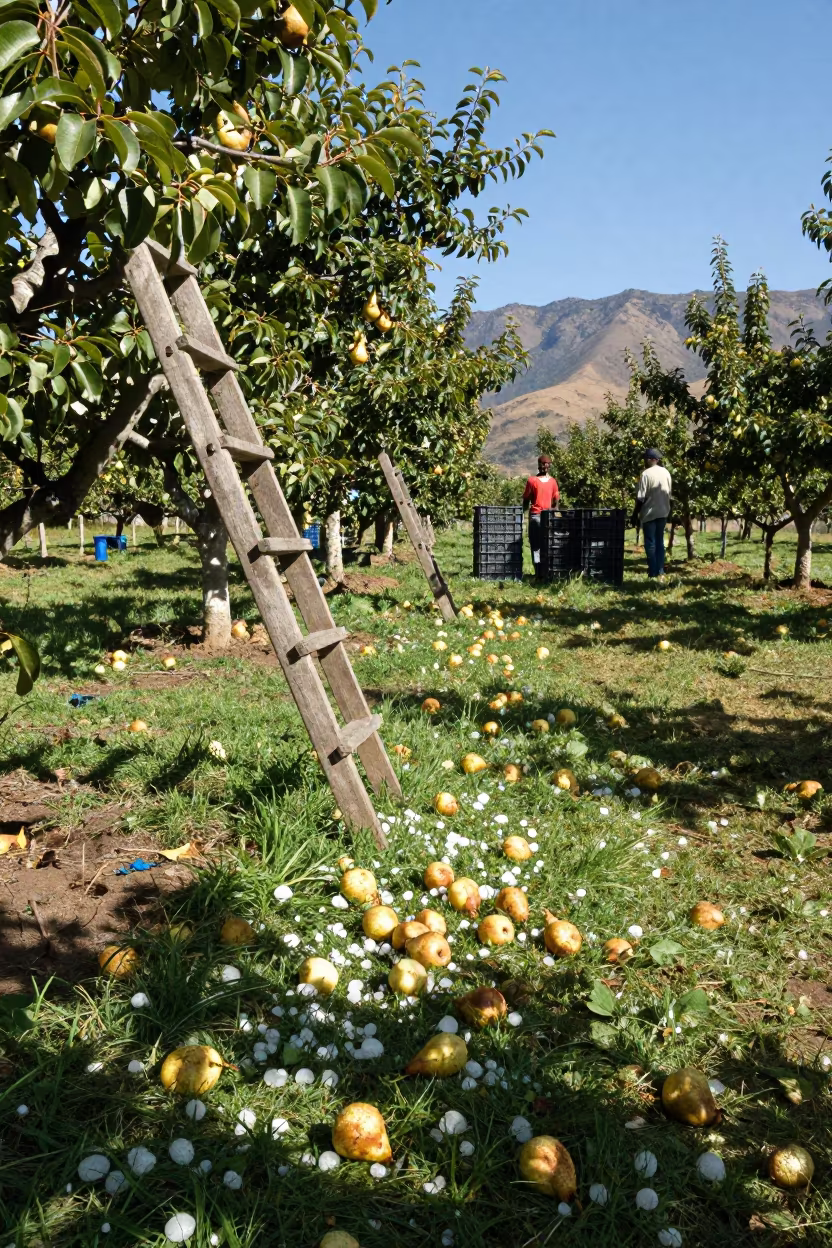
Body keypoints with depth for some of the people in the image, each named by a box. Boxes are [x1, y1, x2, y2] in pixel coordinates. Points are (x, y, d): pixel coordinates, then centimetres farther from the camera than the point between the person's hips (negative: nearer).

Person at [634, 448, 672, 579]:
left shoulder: (647, 473, -13)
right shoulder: (666, 473, 7)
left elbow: (640, 497, -14)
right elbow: (670, 493, 12)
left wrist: (636, 513, -6)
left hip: (649, 513, -6)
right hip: (663, 512, 6)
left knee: (650, 543, 0)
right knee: (659, 541, 13)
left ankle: (653, 572, -1)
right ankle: (660, 570, 12)